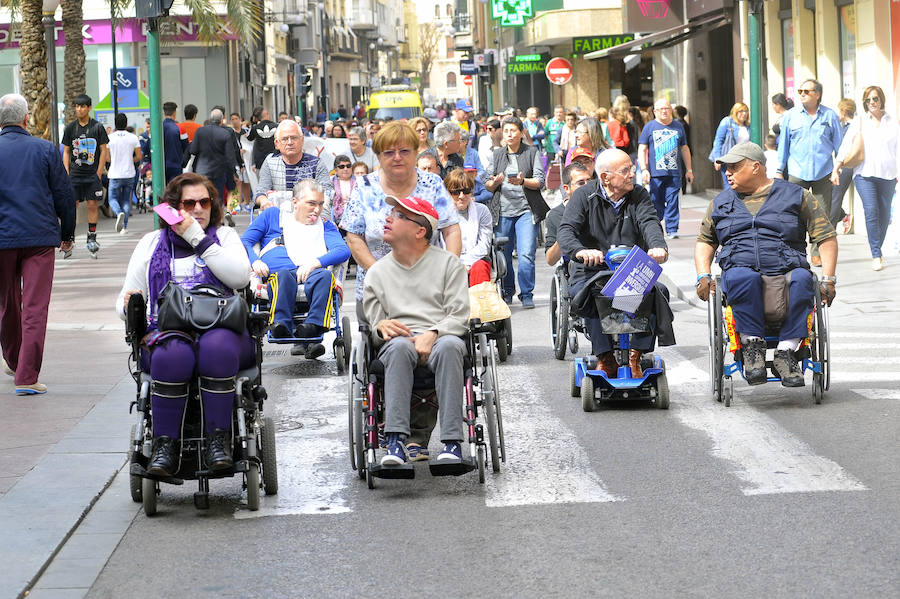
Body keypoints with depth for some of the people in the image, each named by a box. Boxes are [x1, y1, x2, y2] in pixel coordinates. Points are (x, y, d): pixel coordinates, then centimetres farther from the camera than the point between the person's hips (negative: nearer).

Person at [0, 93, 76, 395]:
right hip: (40, 238, -1)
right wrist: (67, 234, 13)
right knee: (35, 307, -3)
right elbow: (64, 195, 1)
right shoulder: (45, 149, -2)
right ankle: (26, 377, -11)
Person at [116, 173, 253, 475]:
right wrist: (128, 305, -4)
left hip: (220, 328, 0)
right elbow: (126, 299, 22)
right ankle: (164, 445, -31)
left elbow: (240, 276, -2)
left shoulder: (224, 237, 20)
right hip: (167, 333, 0)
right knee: (173, 355, -37)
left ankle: (218, 439, -33)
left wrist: (197, 237, -4)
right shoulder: (151, 243, 23)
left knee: (217, 347, -38)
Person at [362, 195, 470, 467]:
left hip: (442, 336, -1)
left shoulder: (448, 263, 12)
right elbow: (373, 326, 14)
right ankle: (396, 439, -46)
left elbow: (459, 316, 2)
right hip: (398, 340, 1)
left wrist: (432, 334, -18)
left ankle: (452, 442, -43)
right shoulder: (377, 272, 19)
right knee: (400, 345, -38)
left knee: (448, 345, -39)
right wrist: (382, 327, -12)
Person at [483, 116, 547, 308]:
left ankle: (527, 295, -2)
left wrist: (522, 181, -20)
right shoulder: (497, 155, 14)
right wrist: (495, 182, -11)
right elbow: (487, 184, 12)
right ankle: (507, 292, 21)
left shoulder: (532, 153, 5)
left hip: (526, 210, -3)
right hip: (502, 211, 3)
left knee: (526, 254, -11)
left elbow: (540, 182, -2)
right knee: (502, 254, 4)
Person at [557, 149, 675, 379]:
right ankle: (605, 358, -22)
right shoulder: (584, 196, 1)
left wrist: (658, 246, -35)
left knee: (656, 291, -28)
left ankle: (636, 355, -18)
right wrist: (581, 251, -37)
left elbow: (649, 223, -11)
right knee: (590, 296, -35)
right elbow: (566, 230, -12)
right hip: (591, 272, -2)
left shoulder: (639, 195, 8)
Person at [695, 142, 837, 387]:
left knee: (802, 280, -37)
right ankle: (752, 345, -27)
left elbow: (826, 237, 11)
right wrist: (703, 276, 11)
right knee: (742, 278, -38)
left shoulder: (796, 196, 12)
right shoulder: (721, 202, 22)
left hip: (787, 269, -1)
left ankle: (786, 351, -33)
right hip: (740, 268, 1)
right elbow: (705, 240, 30)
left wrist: (828, 278, -2)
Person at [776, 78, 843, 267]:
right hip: (797, 173, 0)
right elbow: (783, 143, 11)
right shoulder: (791, 115, 6)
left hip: (823, 173, 0)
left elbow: (838, 144, 11)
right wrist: (780, 170, 9)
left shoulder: (830, 116, 6)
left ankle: (817, 253, 9)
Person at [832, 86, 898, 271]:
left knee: (884, 214, 5)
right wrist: (836, 168, -6)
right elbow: (846, 145, 2)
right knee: (871, 211, -15)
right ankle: (876, 256, -14)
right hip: (865, 174, -2)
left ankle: (877, 248, 25)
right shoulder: (860, 121, 5)